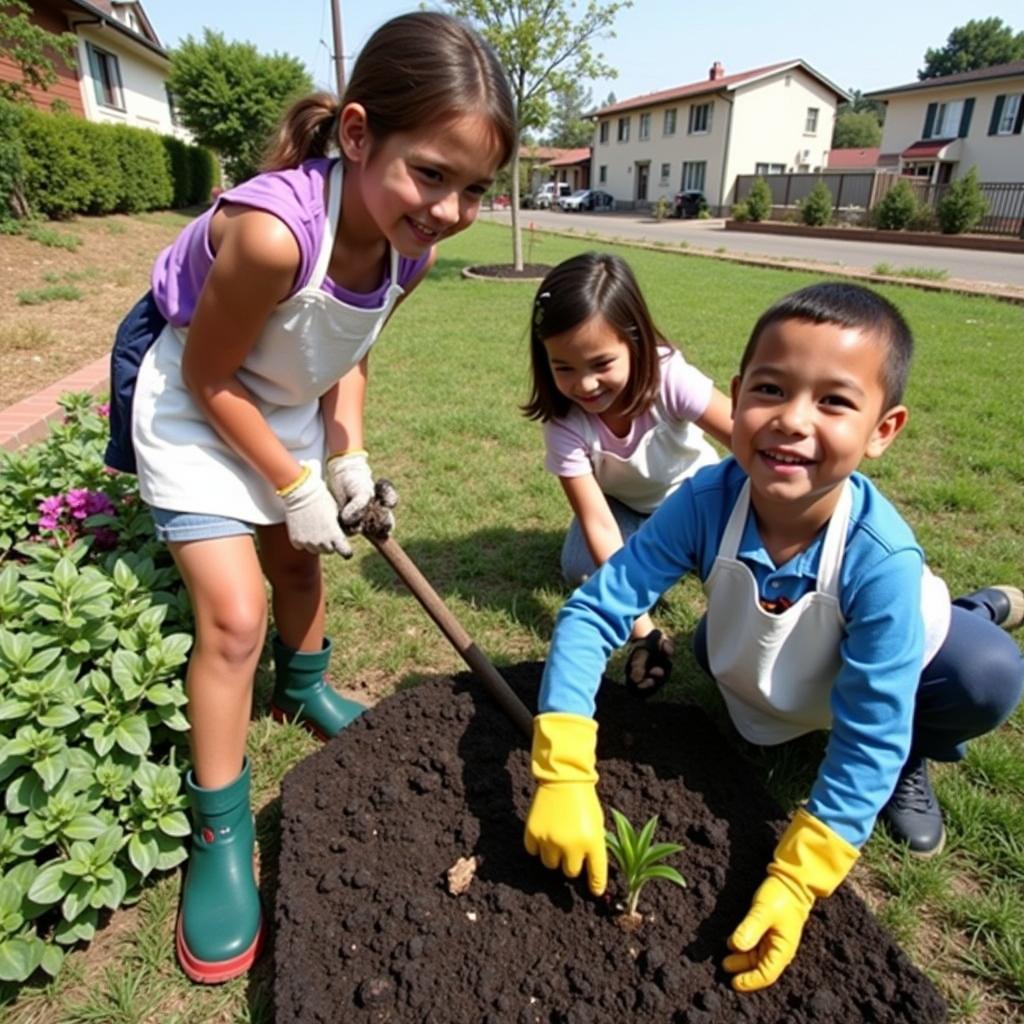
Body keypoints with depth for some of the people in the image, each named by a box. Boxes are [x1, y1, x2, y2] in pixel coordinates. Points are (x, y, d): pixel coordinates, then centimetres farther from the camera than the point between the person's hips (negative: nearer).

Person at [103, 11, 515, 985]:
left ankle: (304, 686, 49)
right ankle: (219, 833, 9)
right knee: (233, 614, -11)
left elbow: (346, 354, 1)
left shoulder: (410, 250, -16)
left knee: (300, 562, 20)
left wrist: (347, 457, -8)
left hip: (288, 407, 7)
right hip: (195, 411, -6)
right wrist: (295, 486, -17)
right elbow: (210, 380, -24)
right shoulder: (271, 229, -37)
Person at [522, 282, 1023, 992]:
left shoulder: (881, 558, -38)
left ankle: (914, 758, 11)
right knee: (712, 644, -16)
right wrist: (562, 775, -43)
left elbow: (866, 740, -31)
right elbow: (593, 614, -34)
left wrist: (795, 882, -35)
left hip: (872, 673, -6)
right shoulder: (706, 503, -34)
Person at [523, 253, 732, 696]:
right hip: (624, 505, 2)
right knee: (579, 567, -21)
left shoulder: (668, 377, -36)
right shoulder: (563, 425, -31)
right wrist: (641, 625, -41)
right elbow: (597, 521, -34)